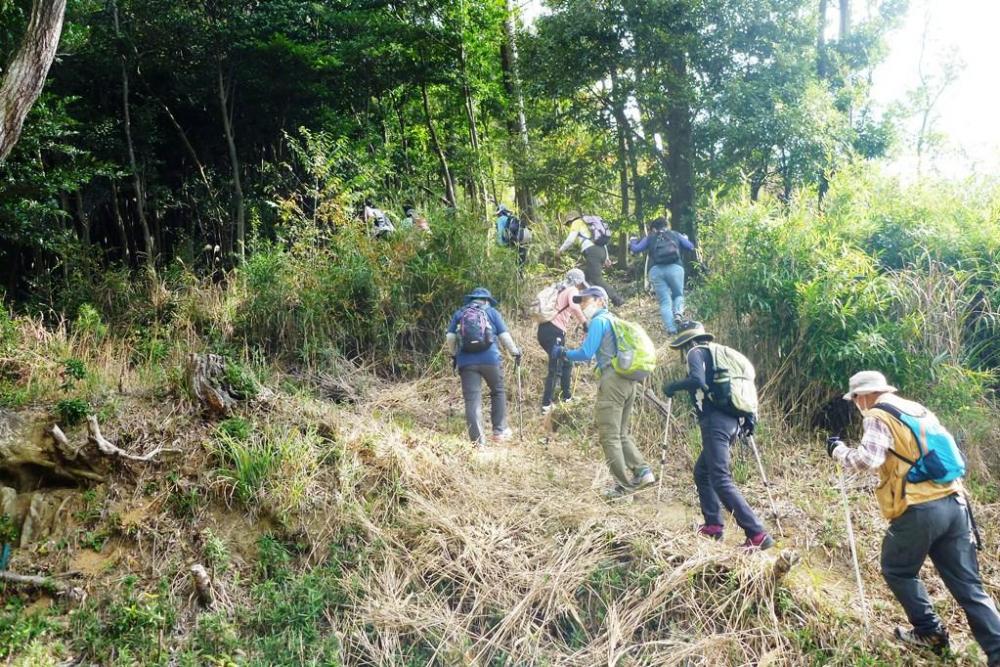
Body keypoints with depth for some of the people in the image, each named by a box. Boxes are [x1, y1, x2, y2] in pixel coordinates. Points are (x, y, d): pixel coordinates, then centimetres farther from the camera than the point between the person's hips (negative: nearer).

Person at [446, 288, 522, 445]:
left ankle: (478, 441, -3)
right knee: (498, 392, 19)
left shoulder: (459, 313, 15)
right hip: (490, 359, -1)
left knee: (472, 400, 0)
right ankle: (499, 431, 21)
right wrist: (515, 351, 18)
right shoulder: (492, 312, 10)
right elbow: (504, 336, 5)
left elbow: (450, 338, 8)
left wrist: (455, 354, 24)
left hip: (466, 361, 1)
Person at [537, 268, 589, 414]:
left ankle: (567, 397, 26)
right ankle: (546, 405, -9)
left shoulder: (561, 291, 26)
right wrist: (585, 322, -16)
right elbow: (574, 307, -21)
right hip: (554, 332, -9)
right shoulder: (572, 291, -1)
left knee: (566, 362, 21)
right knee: (555, 369, -7)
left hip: (544, 329, 9)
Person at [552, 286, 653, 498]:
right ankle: (642, 472, 6)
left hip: (613, 381, -9)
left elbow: (586, 353, -12)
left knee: (609, 436, -3)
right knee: (621, 434, 16)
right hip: (629, 381, 9)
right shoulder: (613, 320, 22)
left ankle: (624, 484, -2)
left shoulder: (598, 321, -5)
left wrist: (563, 353, 2)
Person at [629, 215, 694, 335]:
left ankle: (671, 330, -10)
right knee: (678, 295, 19)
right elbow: (691, 246, 19)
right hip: (675, 268, 0)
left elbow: (635, 249, 14)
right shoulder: (675, 234, 17)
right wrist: (685, 239, 40)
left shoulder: (650, 237, 16)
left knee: (664, 302, 3)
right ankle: (677, 313, -12)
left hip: (656, 270, 0)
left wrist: (632, 241, 36)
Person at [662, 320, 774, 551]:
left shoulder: (696, 352, 0)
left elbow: (697, 380, -20)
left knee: (721, 480, -12)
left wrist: (672, 386, -5)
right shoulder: (712, 354, 25)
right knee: (702, 471, 22)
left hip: (715, 423, -10)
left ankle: (758, 534, -18)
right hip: (730, 422, 10)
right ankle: (713, 525, 22)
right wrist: (748, 417, 23)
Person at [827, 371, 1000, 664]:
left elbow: (867, 459, -19)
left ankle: (930, 632, 20)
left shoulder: (878, 416, -5)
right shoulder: (918, 409, 20)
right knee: (968, 585, 9)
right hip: (955, 503, 7)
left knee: (897, 571, 16)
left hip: (919, 509, -7)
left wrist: (838, 450, -4)